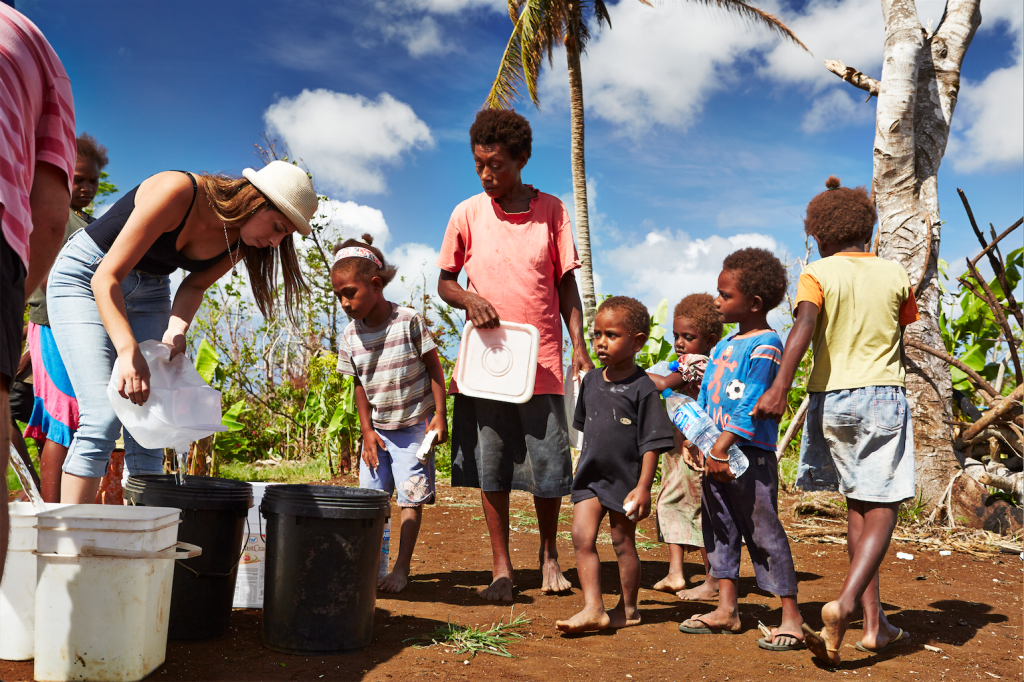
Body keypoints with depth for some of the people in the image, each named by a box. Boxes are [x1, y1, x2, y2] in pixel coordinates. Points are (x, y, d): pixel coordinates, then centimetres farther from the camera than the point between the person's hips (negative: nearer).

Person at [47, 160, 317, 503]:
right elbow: (107, 277, -31)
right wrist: (128, 351, -43)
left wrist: (177, 328, -19)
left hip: (149, 291, 6)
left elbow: (194, 285, 2)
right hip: (86, 277, -6)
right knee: (103, 418, -18)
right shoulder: (177, 192, -31)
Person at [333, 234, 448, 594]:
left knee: (411, 497, -2)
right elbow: (360, 385, 6)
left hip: (414, 426, -4)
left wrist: (440, 415, -11)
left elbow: (434, 367, -8)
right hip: (377, 429, 4)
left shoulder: (409, 321, -15)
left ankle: (402, 569, 6)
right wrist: (366, 430, 0)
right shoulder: (351, 336, -2)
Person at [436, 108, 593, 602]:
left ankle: (549, 553, 27)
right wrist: (469, 298, -11)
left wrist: (579, 344, -1)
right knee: (490, 469, 6)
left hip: (541, 362, -1)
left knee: (549, 468, 2)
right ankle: (501, 567, 20)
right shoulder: (467, 214, 3)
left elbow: (566, 284, 7)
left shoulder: (551, 211, 3)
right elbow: (444, 282, 10)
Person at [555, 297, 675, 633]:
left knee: (623, 544, 8)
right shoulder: (591, 381, 5)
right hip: (589, 477, 5)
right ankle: (593, 608, -5)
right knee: (582, 538, -8)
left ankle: (628, 608, 25)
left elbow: (652, 443, -12)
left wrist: (643, 487, -15)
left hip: (625, 479, -5)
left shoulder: (642, 387, -13)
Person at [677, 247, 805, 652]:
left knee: (764, 531, -4)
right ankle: (726, 610, 22)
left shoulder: (766, 345, -11)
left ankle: (791, 618, 5)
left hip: (751, 455, -9)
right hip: (716, 454, 9)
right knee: (719, 528, 12)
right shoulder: (723, 346, 15)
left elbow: (750, 404, -19)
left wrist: (721, 448, -22)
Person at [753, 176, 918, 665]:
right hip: (883, 392, 0)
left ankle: (874, 622, 16)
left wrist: (780, 387, -30)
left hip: (831, 397, 1)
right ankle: (845, 603, -22)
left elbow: (805, 323, -20)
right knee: (882, 508, -1)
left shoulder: (818, 273, -2)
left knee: (859, 506, 13)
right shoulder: (895, 275, 6)